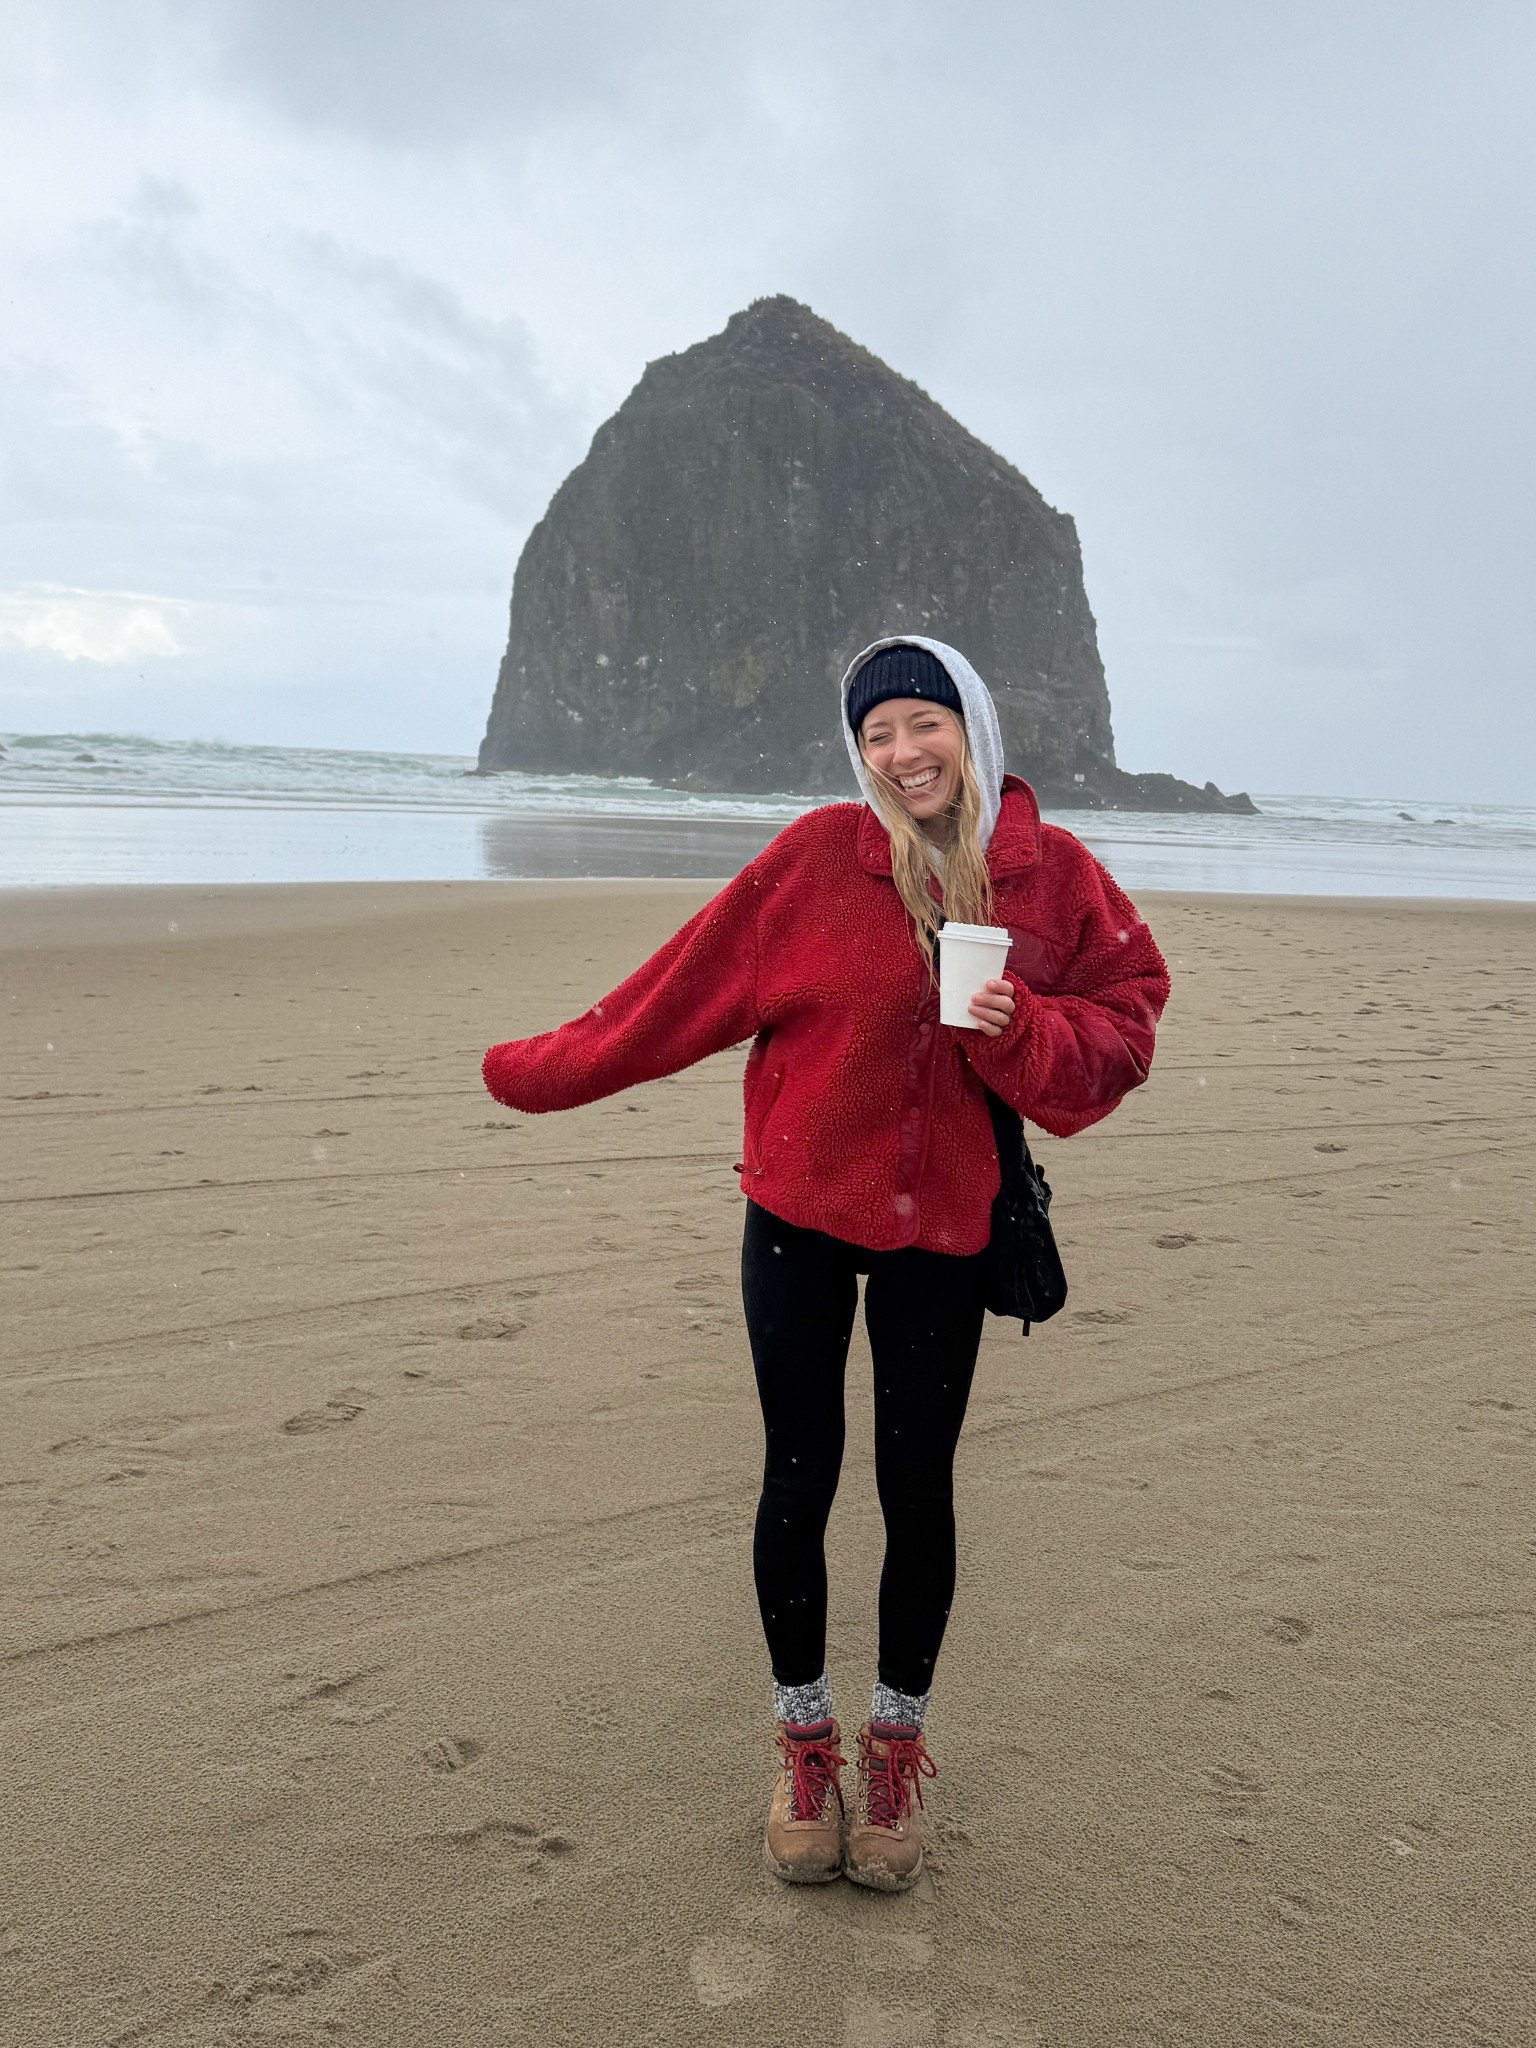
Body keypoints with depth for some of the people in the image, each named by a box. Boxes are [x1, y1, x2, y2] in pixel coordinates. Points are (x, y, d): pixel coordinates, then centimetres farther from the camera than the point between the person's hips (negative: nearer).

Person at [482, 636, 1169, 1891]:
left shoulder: (1055, 876, -4)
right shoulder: (820, 857, -8)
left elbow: (1122, 1026, 0)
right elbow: (687, 984, -2)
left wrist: (1020, 1028, -20)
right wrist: (546, 1070, 2)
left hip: (941, 1229, 1)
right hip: (800, 1213, 0)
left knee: (918, 1486, 7)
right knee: (799, 1480, 7)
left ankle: (896, 1748, 32)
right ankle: (806, 1746, 30)